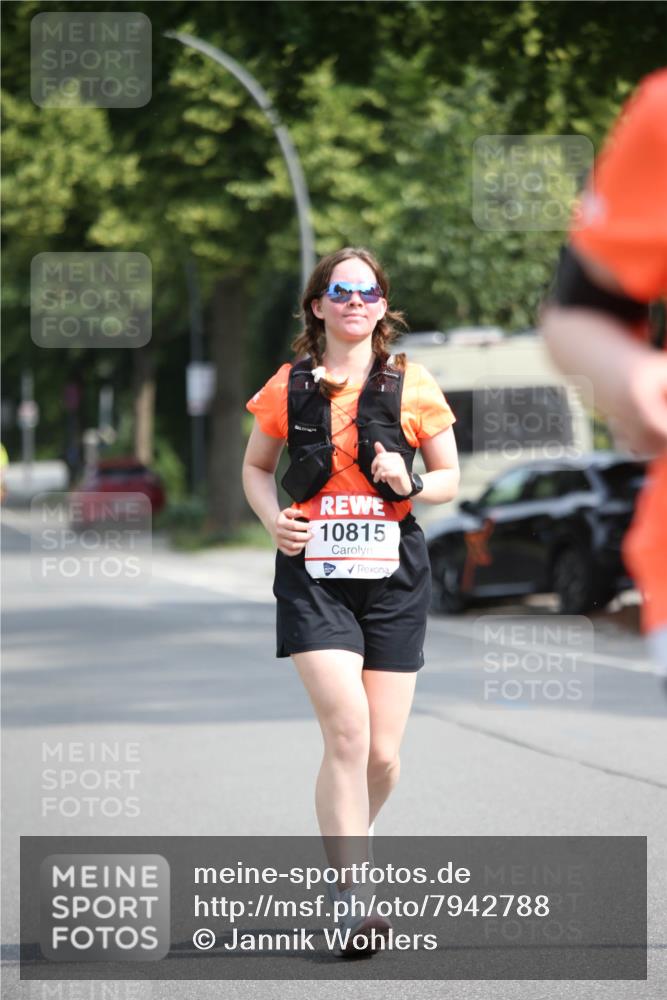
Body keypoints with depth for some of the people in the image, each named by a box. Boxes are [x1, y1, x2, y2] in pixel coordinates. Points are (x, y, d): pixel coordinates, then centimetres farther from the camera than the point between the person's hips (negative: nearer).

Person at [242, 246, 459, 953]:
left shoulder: (412, 386, 3)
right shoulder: (289, 387, 4)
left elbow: (450, 478, 11)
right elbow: (255, 466, 17)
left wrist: (411, 485, -11)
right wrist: (274, 520, -2)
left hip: (393, 577, 1)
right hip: (313, 575, -1)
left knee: (382, 755, 1)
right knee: (347, 730, -19)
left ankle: (350, 839, 33)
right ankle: (349, 894, -14)